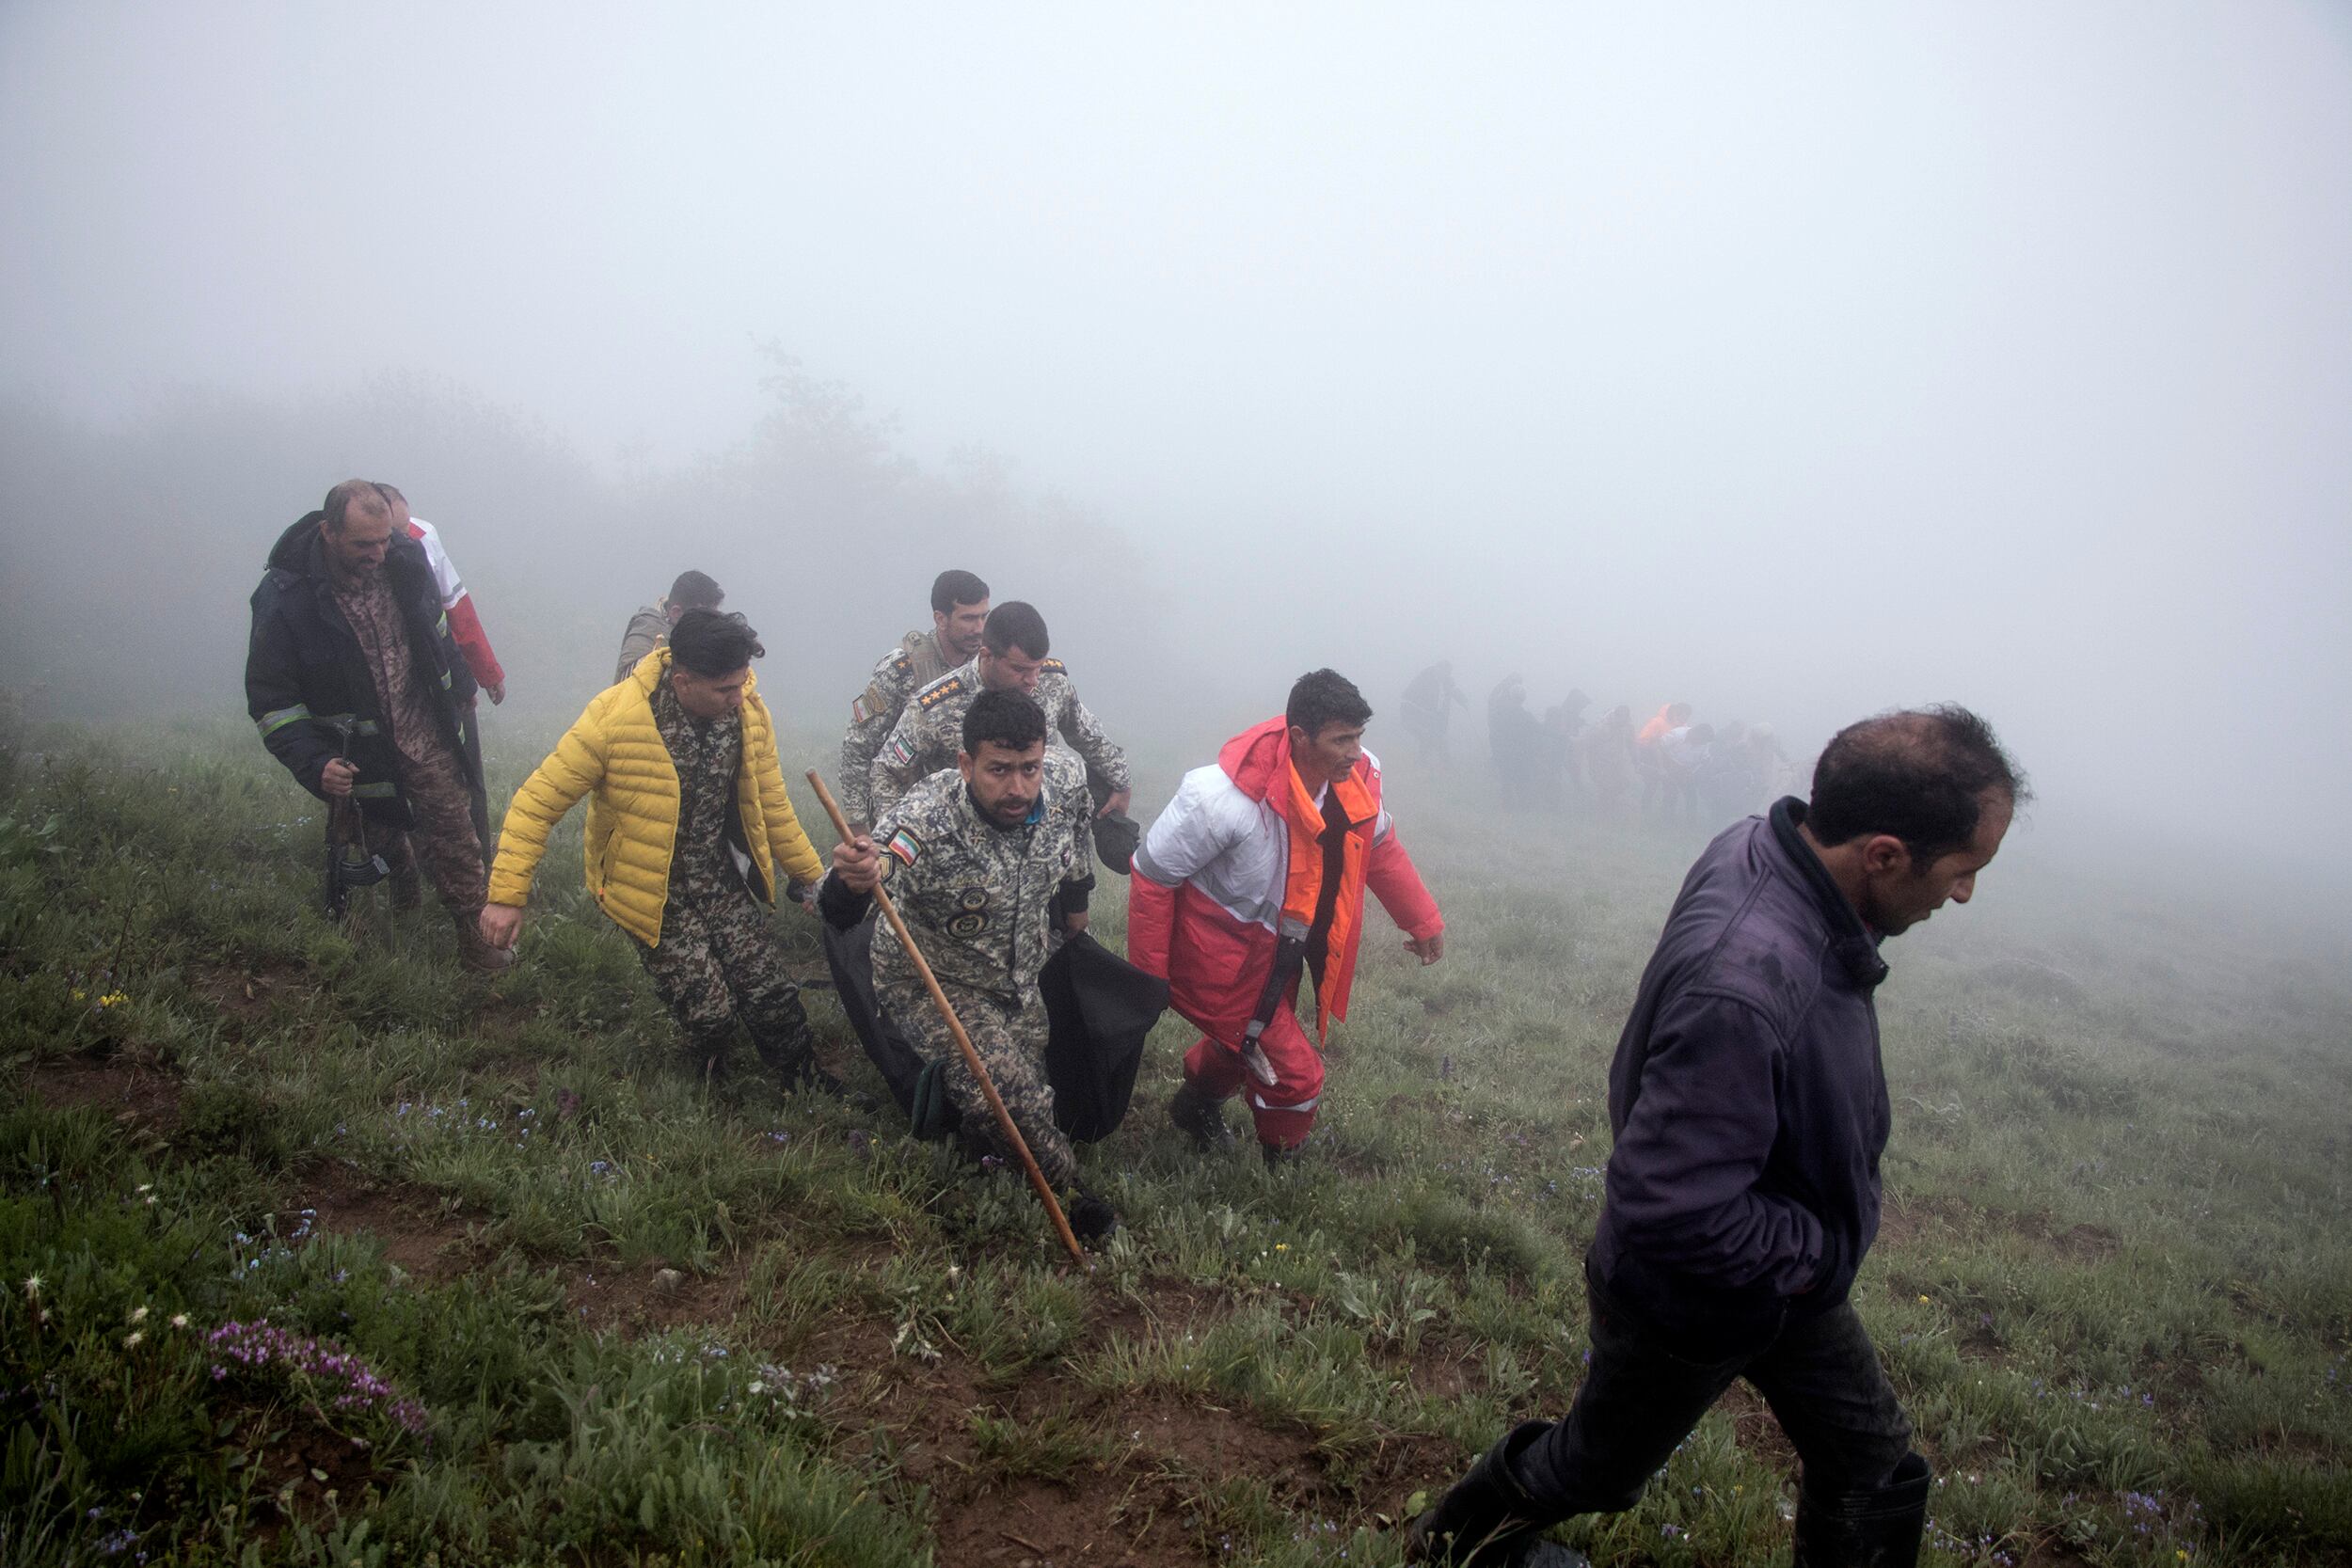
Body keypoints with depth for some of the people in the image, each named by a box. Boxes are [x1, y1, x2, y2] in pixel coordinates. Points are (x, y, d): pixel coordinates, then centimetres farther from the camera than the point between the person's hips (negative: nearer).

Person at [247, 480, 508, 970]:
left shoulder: (403, 559, -12)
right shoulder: (284, 597, -23)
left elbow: (438, 629, 10)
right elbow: (270, 699, -17)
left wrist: (461, 689, 21)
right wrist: (314, 764, -27)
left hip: (426, 733, 2)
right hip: (357, 753, -2)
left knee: (454, 829, 2)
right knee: (381, 833, 17)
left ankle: (473, 930, 15)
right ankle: (402, 877, 49)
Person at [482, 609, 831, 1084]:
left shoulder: (750, 714, -10)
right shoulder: (615, 717, -24)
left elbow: (771, 805, 6)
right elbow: (538, 802, -16)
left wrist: (811, 875, 12)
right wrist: (507, 896, -16)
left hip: (721, 880, 4)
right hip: (651, 894, -4)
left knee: (773, 995, -3)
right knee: (710, 1010, -11)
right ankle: (710, 1084, 22)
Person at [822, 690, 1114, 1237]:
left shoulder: (1066, 779, -20)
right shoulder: (924, 822, -36)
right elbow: (838, 914, -47)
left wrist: (1075, 911, 18)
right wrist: (851, 882, -70)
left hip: (1028, 976, 5)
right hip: (934, 985, -5)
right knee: (1005, 1094, -23)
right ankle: (1070, 1187, 5)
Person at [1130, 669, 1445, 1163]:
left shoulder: (1357, 777, -16)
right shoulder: (1225, 797, -35)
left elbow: (1379, 845, 7)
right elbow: (1153, 877, -23)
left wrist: (1423, 919, 11)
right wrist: (1148, 980, -17)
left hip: (1279, 951, 7)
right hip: (1220, 958, -7)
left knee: (1248, 1042, 29)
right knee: (1295, 1076, -5)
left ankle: (1198, 1104, 61)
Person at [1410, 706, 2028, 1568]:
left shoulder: (1763, 846, -14)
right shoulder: (1743, 987, -44)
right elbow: (1671, 1207, -40)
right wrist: (1818, 1251, -23)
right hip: (1693, 1305, -8)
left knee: (1876, 1472, 20)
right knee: (1595, 1466, 21)